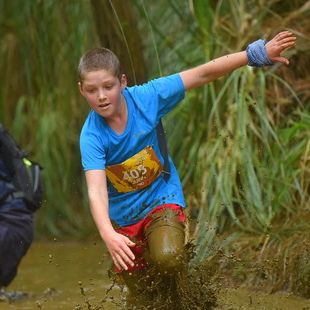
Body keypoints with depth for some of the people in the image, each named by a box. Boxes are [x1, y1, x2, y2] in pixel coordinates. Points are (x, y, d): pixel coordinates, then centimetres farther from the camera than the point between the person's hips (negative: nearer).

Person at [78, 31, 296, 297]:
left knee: (167, 258, -30)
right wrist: (108, 236, -53)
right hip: (123, 217, 1)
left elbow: (203, 74, -15)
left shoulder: (146, 97, -19)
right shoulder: (91, 136, -23)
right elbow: (96, 191, -36)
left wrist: (257, 54, -19)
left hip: (162, 198, -1)